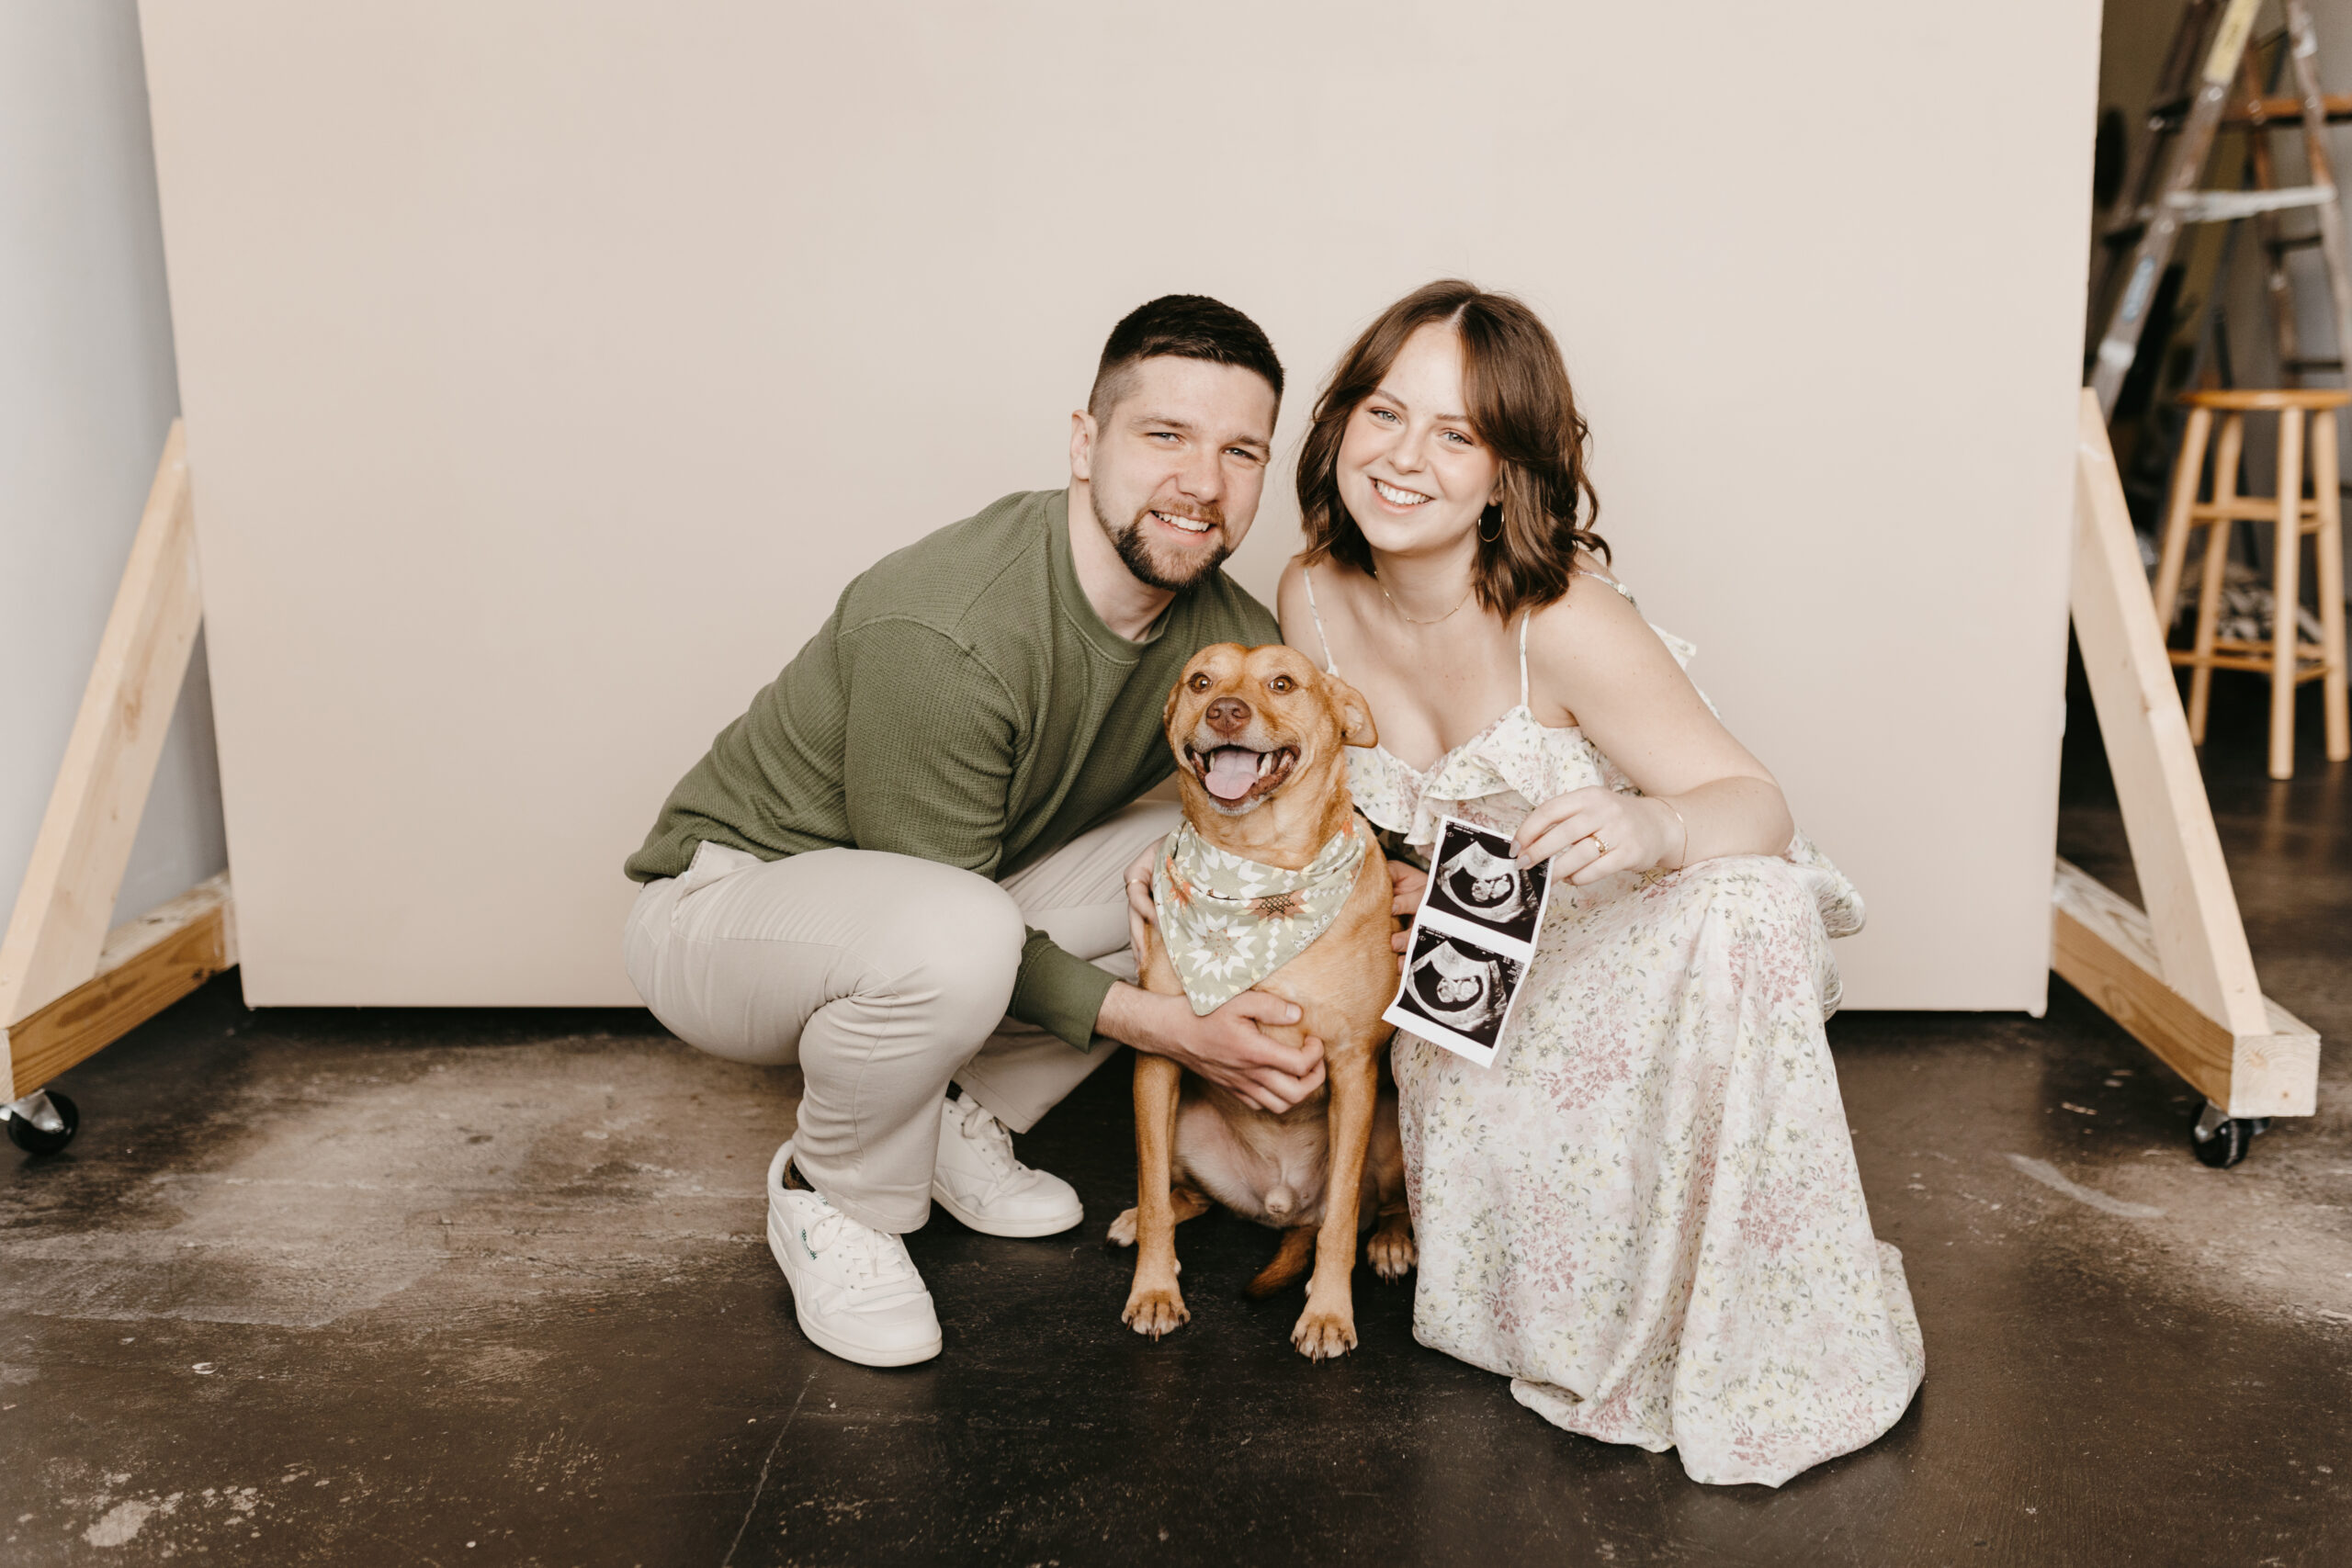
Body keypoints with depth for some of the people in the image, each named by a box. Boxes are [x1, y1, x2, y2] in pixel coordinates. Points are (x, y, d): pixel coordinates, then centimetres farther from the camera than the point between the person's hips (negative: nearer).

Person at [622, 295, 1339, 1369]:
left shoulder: (1232, 638, -10)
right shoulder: (939, 636, -32)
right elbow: (951, 911, -26)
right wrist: (1170, 1027, -29)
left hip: (938, 907, 7)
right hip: (721, 899, -7)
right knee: (951, 937, -38)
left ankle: (965, 1117, 6)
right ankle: (829, 1199, -6)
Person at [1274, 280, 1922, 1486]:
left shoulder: (1560, 621, -28)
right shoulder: (1313, 601, -11)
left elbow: (1758, 805, -27)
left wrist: (1652, 827, -49)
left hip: (1642, 938, -4)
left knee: (1747, 908, -38)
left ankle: (1762, 1339, -17)